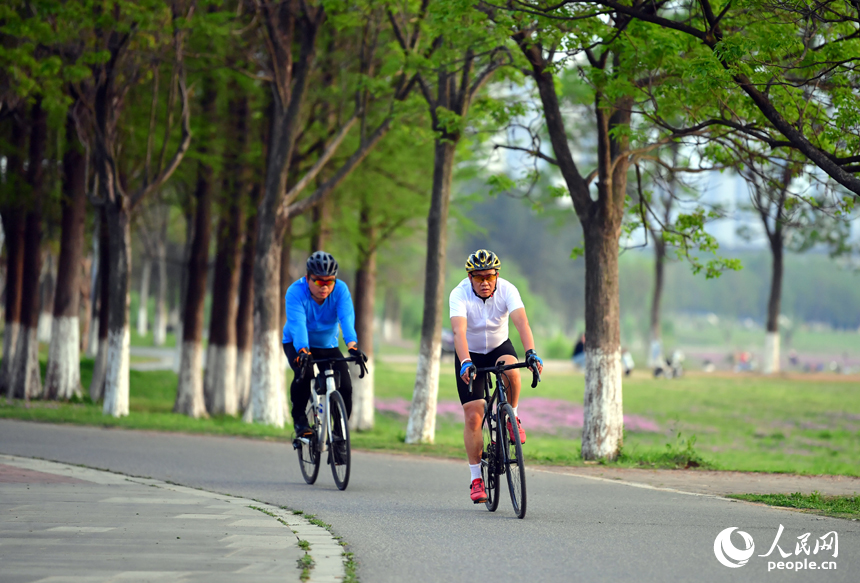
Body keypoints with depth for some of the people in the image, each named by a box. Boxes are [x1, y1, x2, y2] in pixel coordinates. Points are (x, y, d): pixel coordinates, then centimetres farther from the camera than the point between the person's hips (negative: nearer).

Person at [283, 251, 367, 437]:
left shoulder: (340, 290, -22)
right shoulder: (296, 292, -27)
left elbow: (347, 319, -36)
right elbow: (298, 324, -41)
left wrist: (352, 346, -54)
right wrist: (303, 351, -58)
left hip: (328, 345, 2)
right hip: (297, 344, -2)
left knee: (345, 387, -15)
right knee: (304, 373, -32)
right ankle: (299, 418, -10)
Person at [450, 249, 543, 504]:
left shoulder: (507, 290, -23)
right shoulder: (460, 294, -26)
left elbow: (522, 322, -37)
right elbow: (459, 331, -41)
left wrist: (531, 353, -53)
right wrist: (466, 363, -57)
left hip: (499, 346, 1)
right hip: (470, 353, -1)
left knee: (510, 369, -35)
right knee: (473, 417, -9)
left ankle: (511, 418, -7)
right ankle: (476, 478, 2)